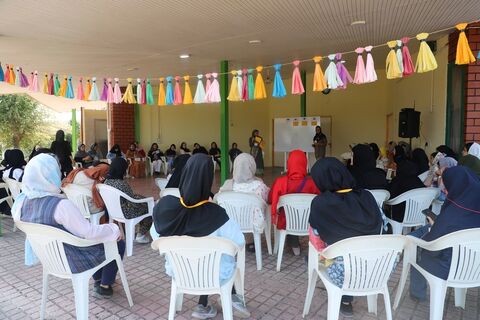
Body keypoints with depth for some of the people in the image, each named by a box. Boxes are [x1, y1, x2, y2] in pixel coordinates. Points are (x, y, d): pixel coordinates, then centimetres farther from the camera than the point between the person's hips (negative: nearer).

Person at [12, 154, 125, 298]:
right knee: (118, 242, 13)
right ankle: (105, 286, 24)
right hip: (73, 261, -8)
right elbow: (90, 233, -28)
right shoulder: (61, 205, -33)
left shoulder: (22, 202, -9)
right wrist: (114, 229, -11)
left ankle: (98, 279, 38)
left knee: (98, 235, 29)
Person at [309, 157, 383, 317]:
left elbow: (316, 238, -8)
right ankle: (346, 299, 42)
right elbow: (379, 229, 7)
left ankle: (344, 300, 42)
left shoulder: (320, 203, -16)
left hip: (342, 273, -3)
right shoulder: (367, 196, -5)